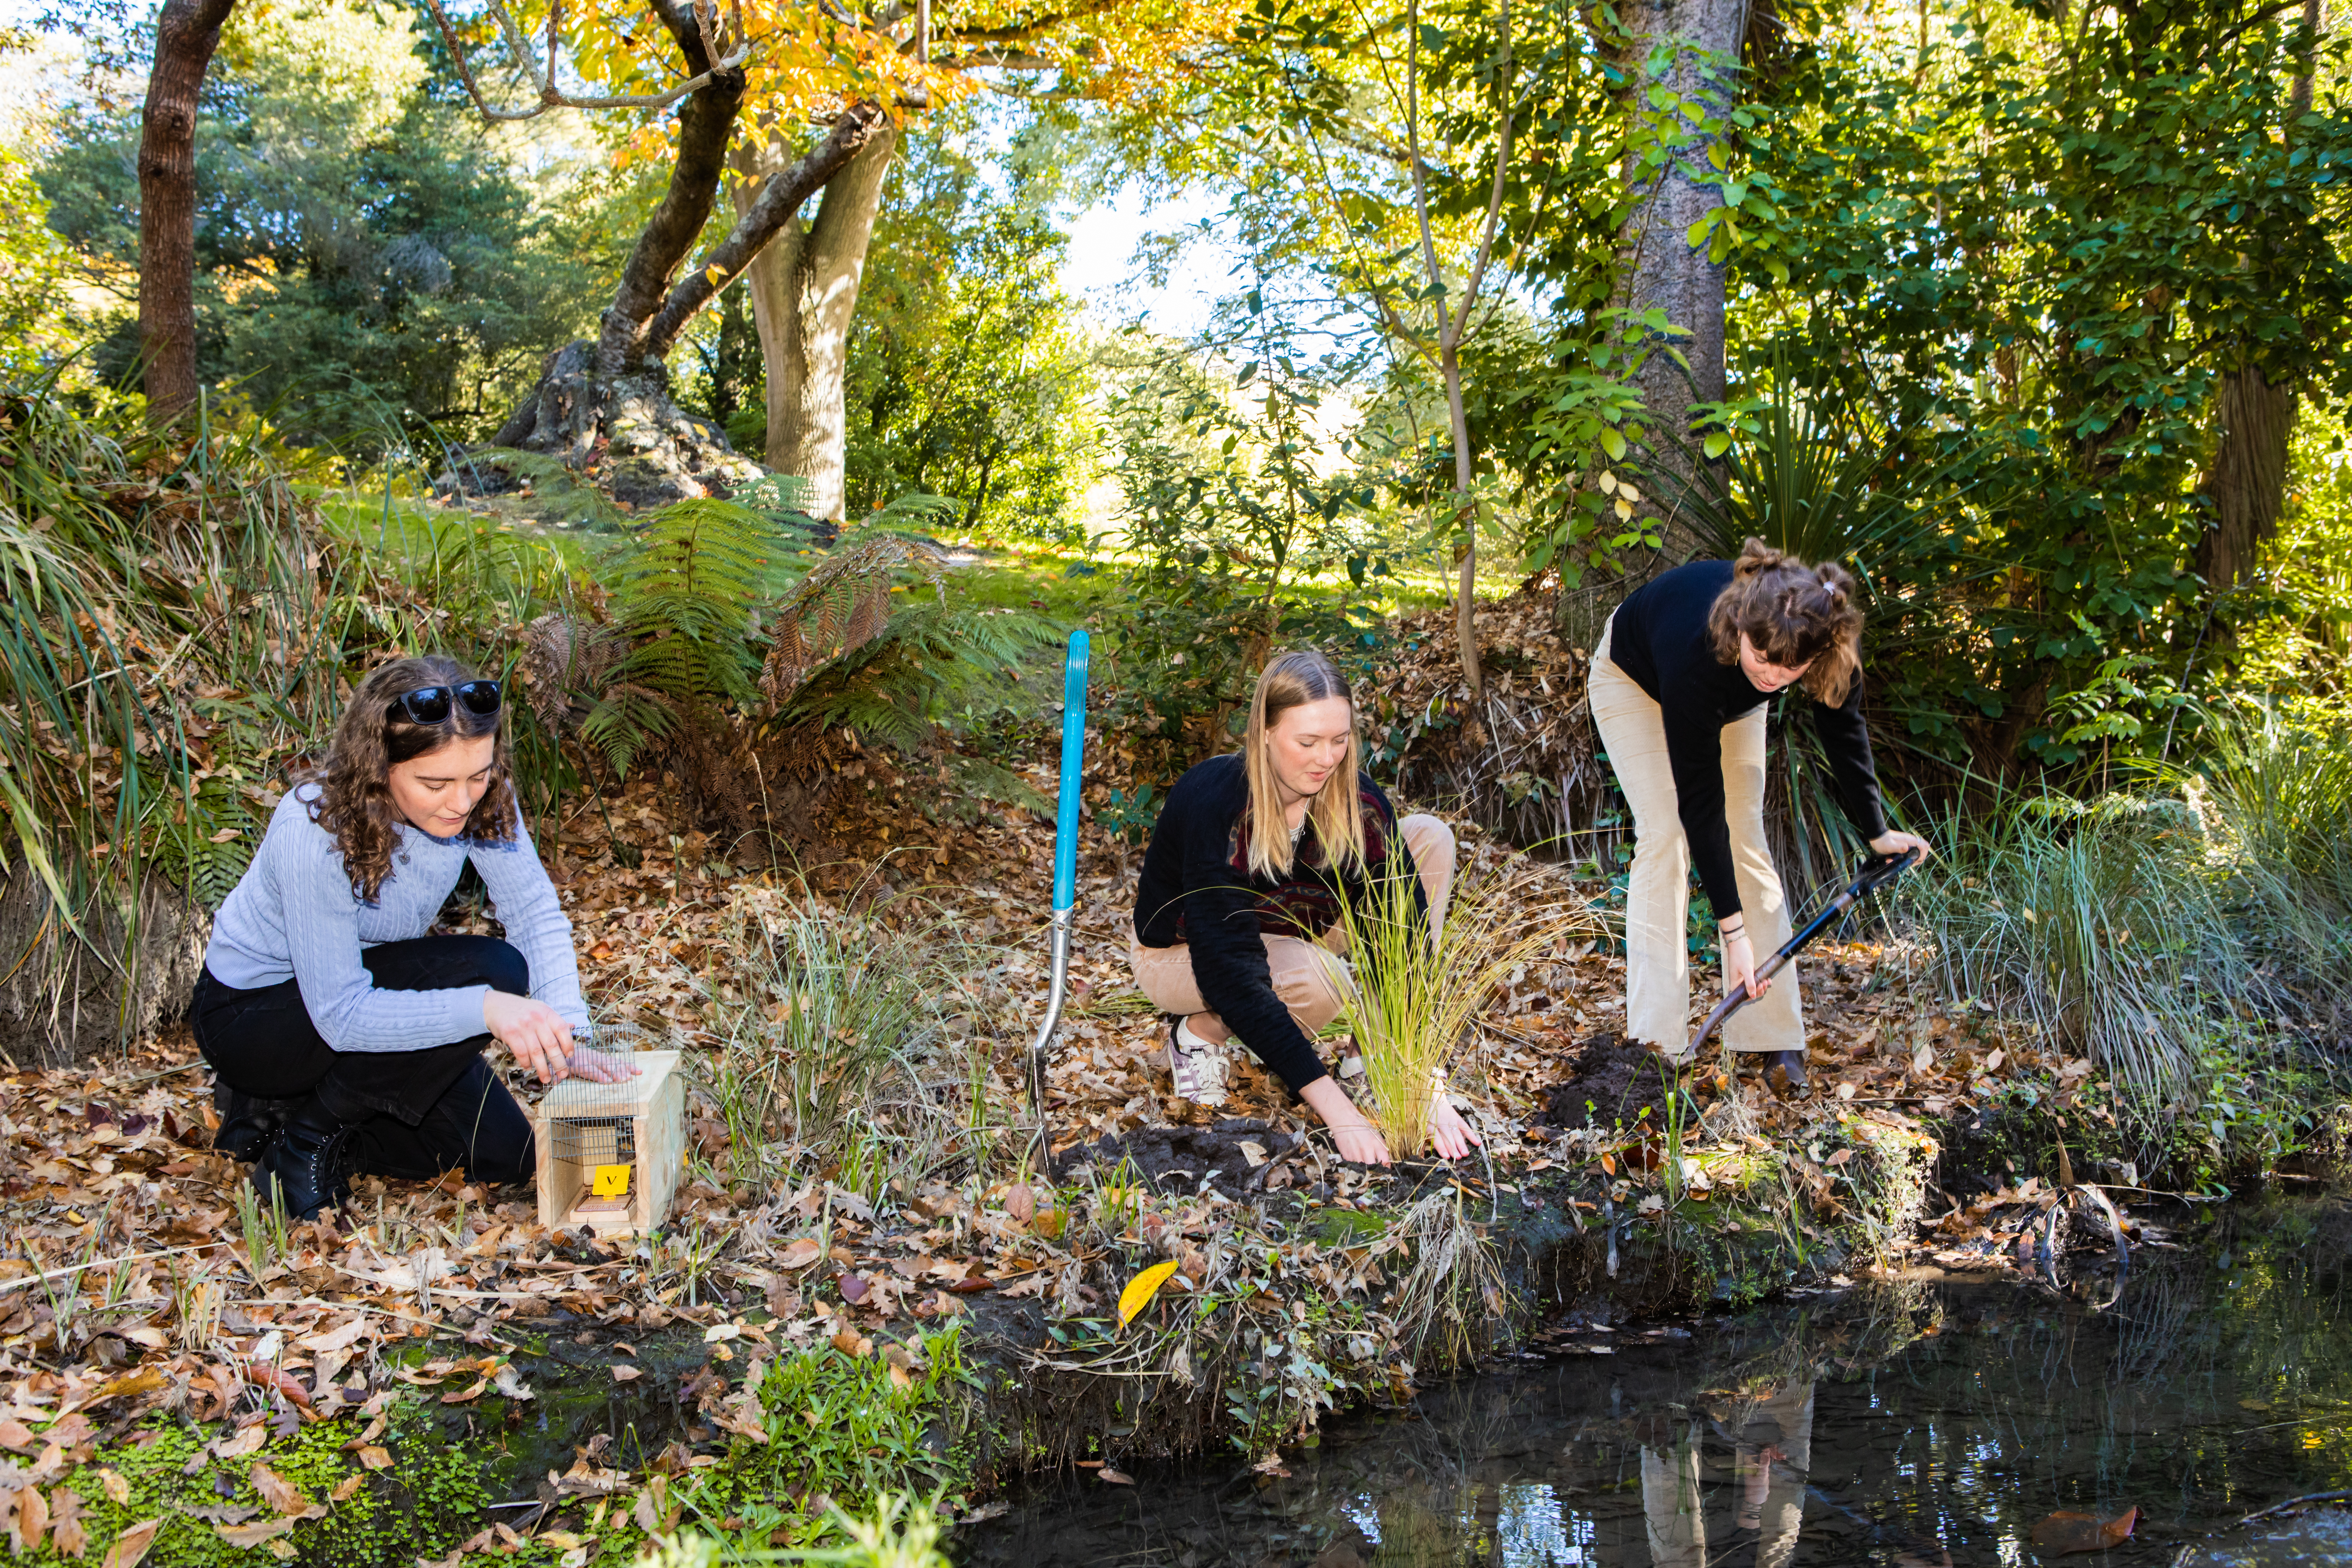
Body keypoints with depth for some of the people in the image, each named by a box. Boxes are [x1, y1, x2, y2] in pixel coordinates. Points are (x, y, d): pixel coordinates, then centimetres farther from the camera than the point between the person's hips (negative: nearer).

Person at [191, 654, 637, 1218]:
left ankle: (301, 1098, 15)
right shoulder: (316, 833, -35)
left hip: (369, 988, 7)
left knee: (505, 1157, 0)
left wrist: (567, 1038, -27)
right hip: (252, 1010, -6)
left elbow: (536, 913, -13)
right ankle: (304, 1135, -10)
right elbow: (341, 1015, -34)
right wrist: (487, 1008, -46)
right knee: (490, 972, -28)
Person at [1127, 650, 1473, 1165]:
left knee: (1431, 838, -12)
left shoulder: (1355, 800, -21)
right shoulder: (1213, 803, -35)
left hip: (1292, 931, 6)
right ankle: (1198, 1032, -5)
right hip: (1182, 951, -5)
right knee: (1317, 980, -38)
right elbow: (1233, 977, -39)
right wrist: (1338, 1111, -44)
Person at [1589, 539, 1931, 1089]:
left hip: (1728, 698, 4)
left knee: (1746, 838, -5)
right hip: (1636, 679, -4)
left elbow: (1844, 730, -11)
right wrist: (1733, 930, -38)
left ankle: (1773, 1035, -2)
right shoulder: (1699, 648, -46)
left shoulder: (1832, 645, -34)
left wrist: (1876, 831, -2)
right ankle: (1656, 1036, -16)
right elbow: (1699, 800, -39)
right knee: (1665, 834, -17)